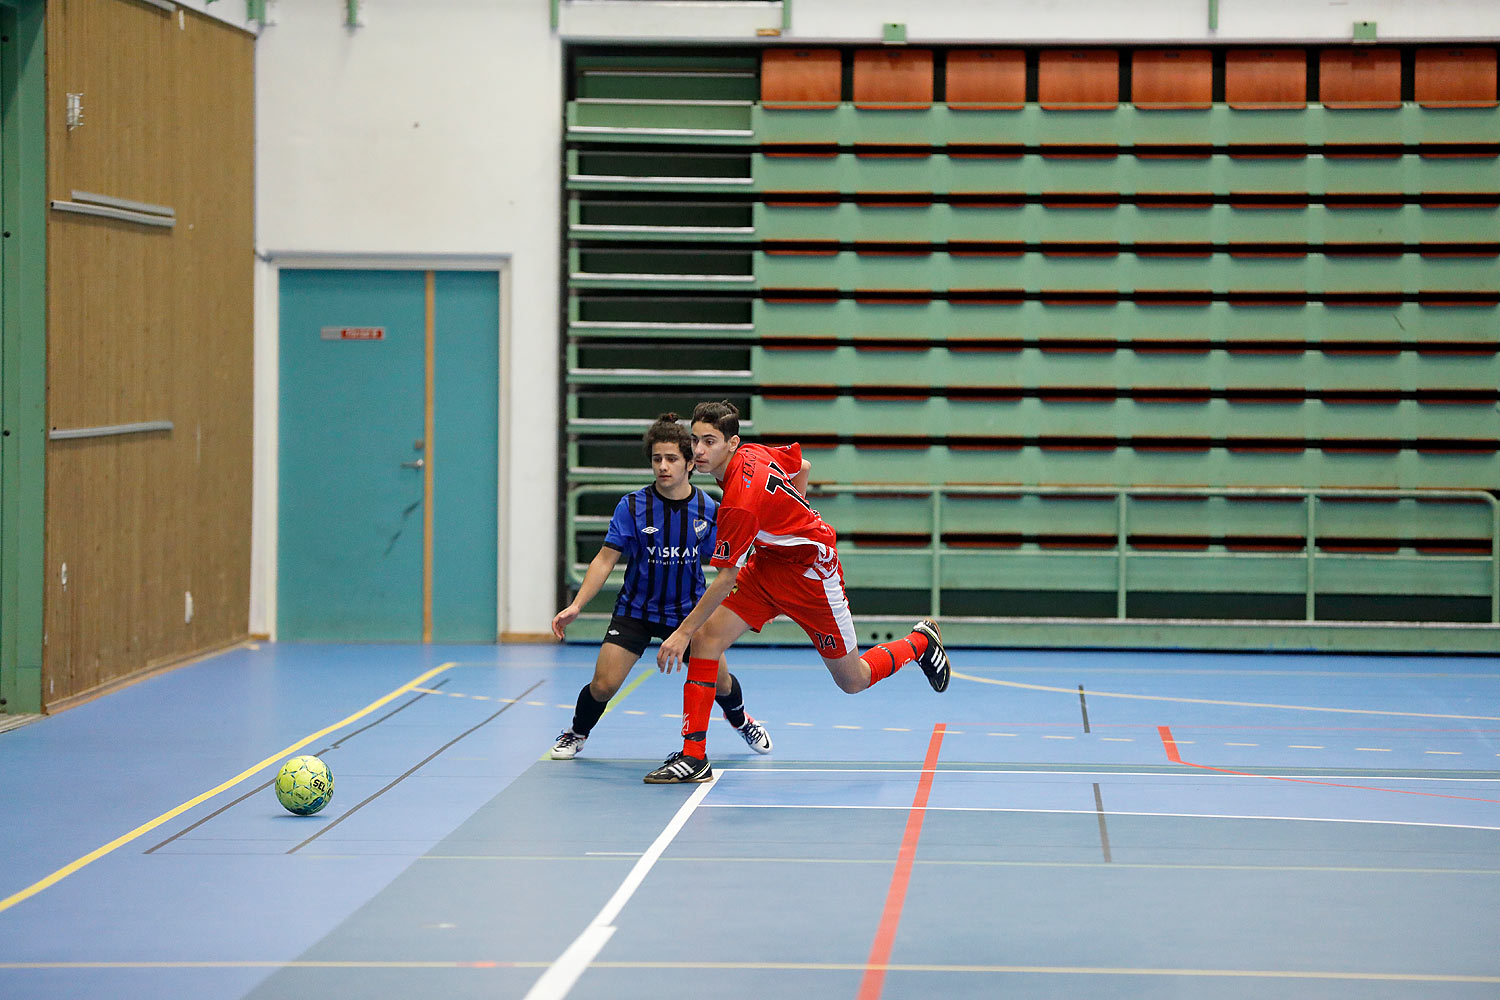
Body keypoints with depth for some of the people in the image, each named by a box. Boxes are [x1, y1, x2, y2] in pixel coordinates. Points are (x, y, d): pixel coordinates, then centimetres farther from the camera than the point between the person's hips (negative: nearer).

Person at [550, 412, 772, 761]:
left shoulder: (708, 510, -9)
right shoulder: (632, 506, -14)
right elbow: (605, 560, -13)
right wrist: (575, 606, -22)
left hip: (689, 611, 1)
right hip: (635, 610, -1)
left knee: (720, 683, 1)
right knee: (603, 685, -14)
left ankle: (740, 719, 39)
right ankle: (577, 733, 19)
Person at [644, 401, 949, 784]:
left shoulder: (740, 503, -32)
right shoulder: (753, 453, -9)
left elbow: (726, 580, -26)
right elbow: (802, 467, 10)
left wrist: (683, 631, -20)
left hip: (812, 570, -9)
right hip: (767, 562, 9)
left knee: (852, 680, 7)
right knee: (706, 639, -9)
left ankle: (921, 641, 36)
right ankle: (694, 757, -9)